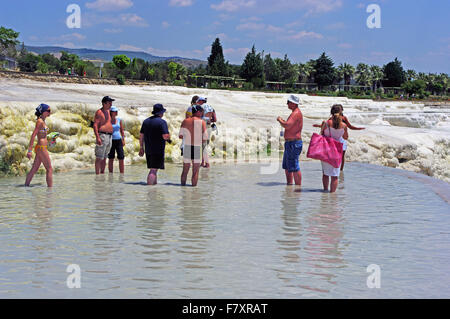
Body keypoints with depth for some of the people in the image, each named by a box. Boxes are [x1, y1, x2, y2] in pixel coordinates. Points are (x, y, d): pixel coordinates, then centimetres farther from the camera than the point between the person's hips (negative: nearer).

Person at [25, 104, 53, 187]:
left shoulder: (42, 121, 14)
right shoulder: (40, 121, -13)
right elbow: (33, 135, -17)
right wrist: (30, 150, -21)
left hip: (40, 148, 9)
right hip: (42, 148, -9)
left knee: (34, 169, 11)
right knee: (49, 169, -6)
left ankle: (26, 186, 14)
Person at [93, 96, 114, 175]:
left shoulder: (108, 111, 17)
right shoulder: (99, 112, -8)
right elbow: (95, 125, -15)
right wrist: (97, 137, -24)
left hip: (109, 136, 8)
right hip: (102, 135, -8)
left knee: (104, 157, 11)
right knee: (99, 157, -8)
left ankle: (102, 173, 15)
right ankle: (97, 175, -8)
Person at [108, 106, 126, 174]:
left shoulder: (119, 120, 7)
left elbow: (122, 131, 12)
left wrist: (123, 139, 4)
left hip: (118, 140, 2)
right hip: (111, 141, -2)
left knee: (121, 158, -5)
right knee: (111, 159, 2)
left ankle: (122, 174, -1)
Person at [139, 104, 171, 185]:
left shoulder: (146, 121, 10)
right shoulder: (162, 122, -11)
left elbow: (141, 136, 11)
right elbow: (165, 136, -19)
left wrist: (141, 148, 16)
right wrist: (168, 138, 3)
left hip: (148, 150, 7)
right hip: (158, 150, -7)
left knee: (153, 169, 18)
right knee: (153, 170, -8)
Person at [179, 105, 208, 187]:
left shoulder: (185, 121, 3)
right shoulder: (202, 122, -5)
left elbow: (180, 135, -3)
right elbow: (205, 138, -8)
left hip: (187, 147, 3)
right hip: (197, 148, -3)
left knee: (185, 171, 14)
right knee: (195, 171, 5)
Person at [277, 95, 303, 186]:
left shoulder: (296, 113, -16)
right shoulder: (295, 113, 18)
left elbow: (287, 126, -27)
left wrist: (280, 120, -9)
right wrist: (283, 121, 14)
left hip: (294, 143, -11)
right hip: (289, 143, 11)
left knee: (294, 167, -9)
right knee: (287, 166, 16)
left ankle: (298, 187, -6)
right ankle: (289, 185, 23)